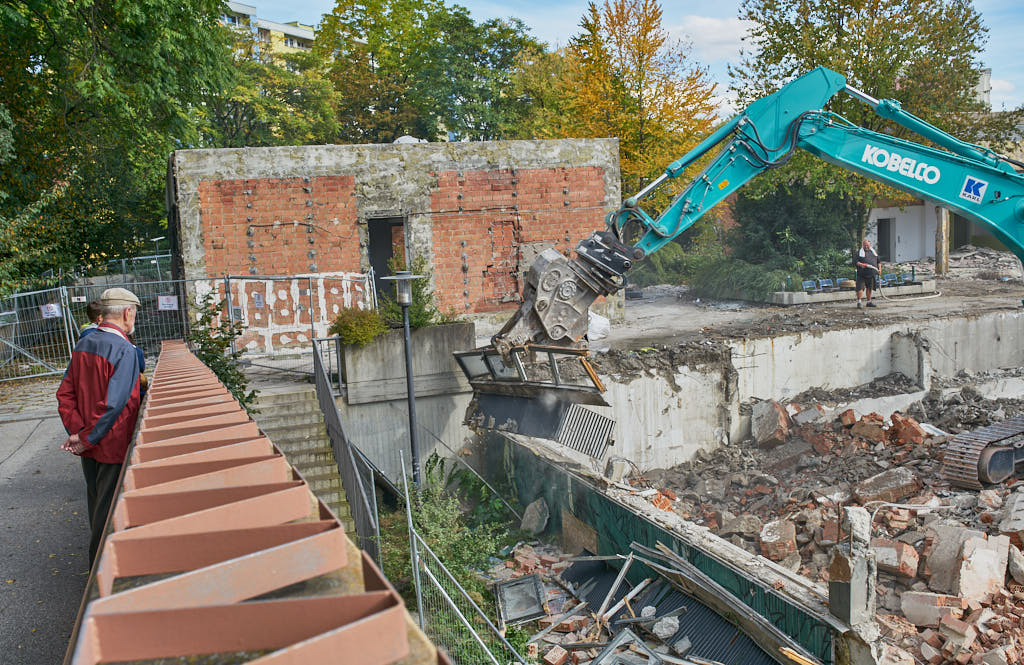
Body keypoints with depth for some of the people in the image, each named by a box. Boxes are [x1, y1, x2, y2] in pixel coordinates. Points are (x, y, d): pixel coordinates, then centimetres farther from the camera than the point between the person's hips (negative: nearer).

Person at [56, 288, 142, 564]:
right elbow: (114, 404, -27)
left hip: (89, 447, 8)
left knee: (96, 502, 22)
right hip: (113, 445, -8)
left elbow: (65, 393, 5)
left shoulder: (83, 344, 4)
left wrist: (76, 430, -2)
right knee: (109, 510, 4)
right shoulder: (124, 349, -21)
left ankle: (98, 562, 39)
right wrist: (85, 439, -18)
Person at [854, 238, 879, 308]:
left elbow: (878, 261, 24)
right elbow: (855, 261, -10)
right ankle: (859, 302, -11)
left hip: (871, 274, 5)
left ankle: (869, 302, 21)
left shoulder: (873, 252, 18)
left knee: (869, 288, 12)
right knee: (860, 287, -14)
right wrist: (860, 264, -27)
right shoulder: (859, 253, 1)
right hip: (862, 274, -5)